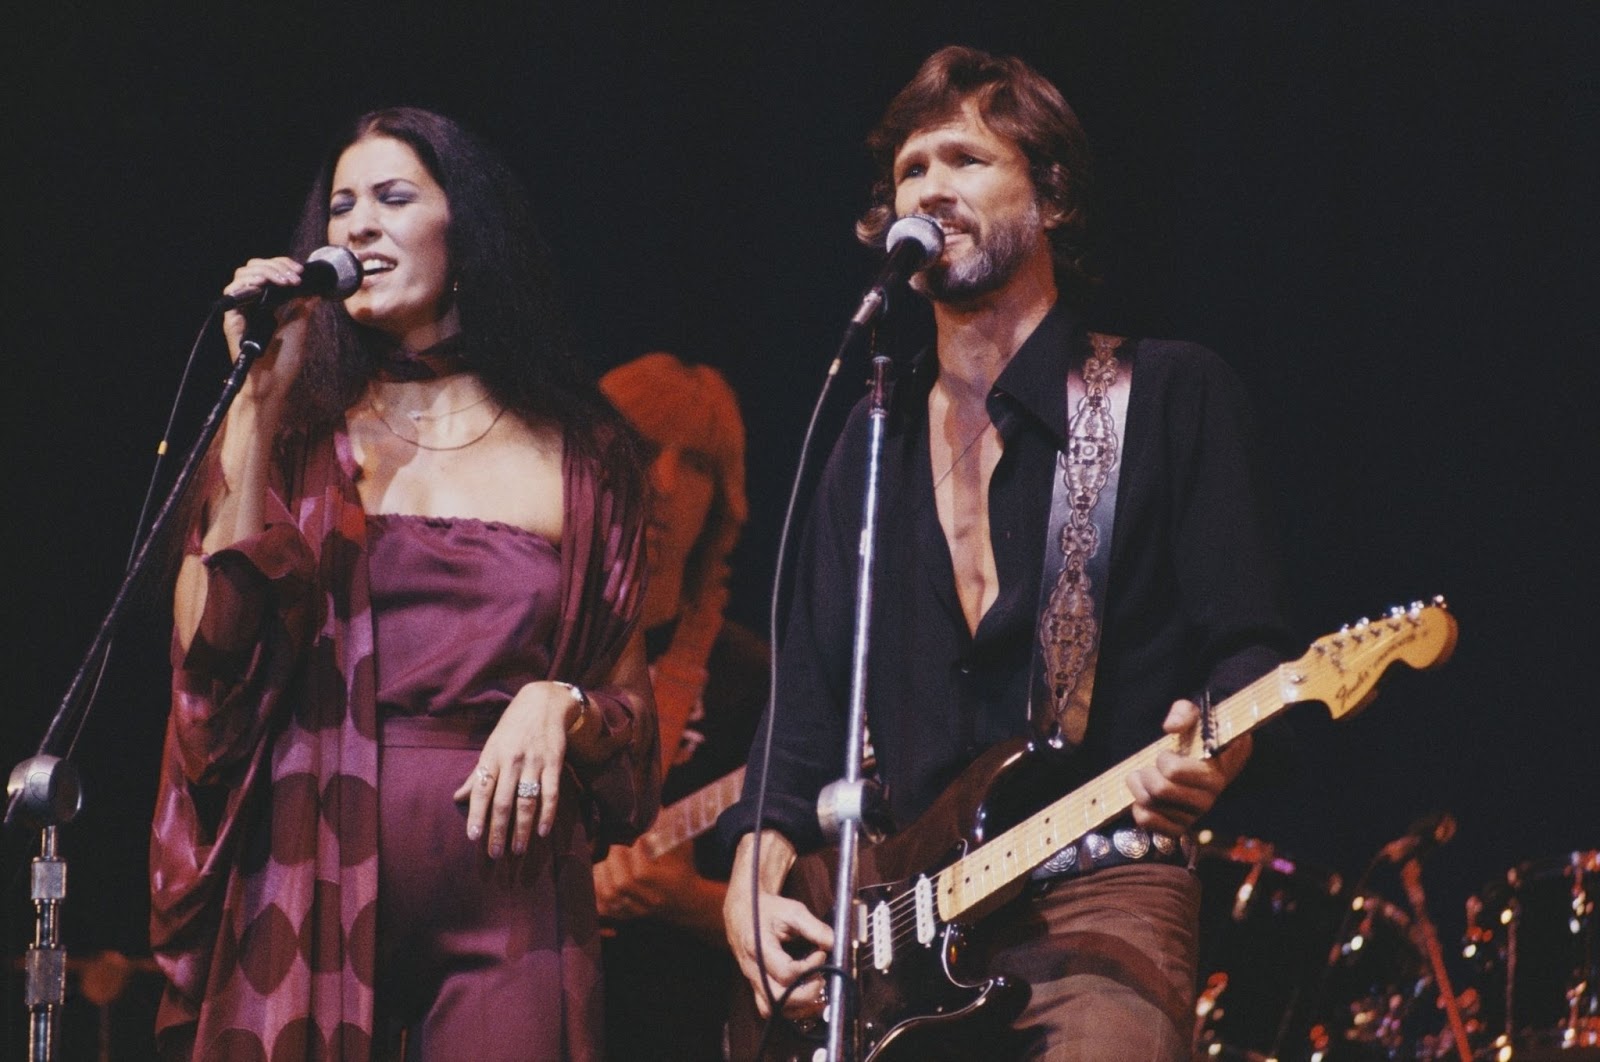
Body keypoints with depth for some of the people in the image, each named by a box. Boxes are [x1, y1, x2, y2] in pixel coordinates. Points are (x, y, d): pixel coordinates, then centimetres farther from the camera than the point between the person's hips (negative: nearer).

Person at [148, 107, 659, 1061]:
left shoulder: (574, 454, 11)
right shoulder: (302, 435, 11)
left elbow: (633, 713, 14)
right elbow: (208, 646, -5)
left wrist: (561, 707, -9)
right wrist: (260, 398, -5)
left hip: (508, 896, 0)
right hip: (310, 869, 0)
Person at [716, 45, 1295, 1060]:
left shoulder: (1172, 394, 4)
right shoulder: (878, 433, 19)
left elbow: (1245, 644, -1)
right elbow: (811, 691, 18)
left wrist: (1211, 756, -23)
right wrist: (757, 877, 3)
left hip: (1099, 893, -5)